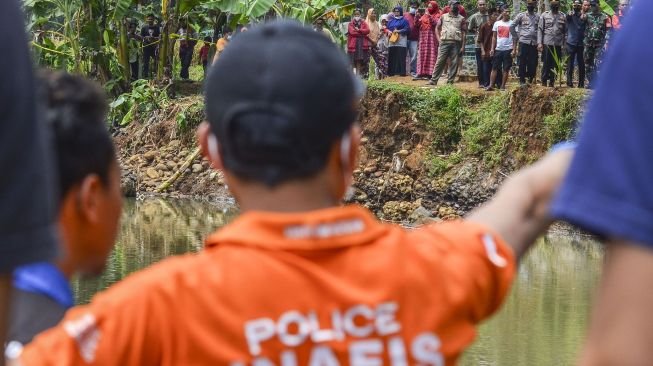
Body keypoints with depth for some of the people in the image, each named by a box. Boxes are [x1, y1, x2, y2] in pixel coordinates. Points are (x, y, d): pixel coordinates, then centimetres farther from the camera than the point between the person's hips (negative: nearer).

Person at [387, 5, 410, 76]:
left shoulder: (404, 20, 4)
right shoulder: (391, 21, 20)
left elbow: (407, 30, -6)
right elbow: (387, 29, 23)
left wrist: (399, 31, -14)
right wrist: (388, 31, 0)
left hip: (401, 42, -5)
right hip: (392, 42, 5)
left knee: (401, 58, -8)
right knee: (391, 58, 2)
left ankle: (402, 72, -7)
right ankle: (391, 72, 5)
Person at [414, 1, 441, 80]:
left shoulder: (437, 16, 3)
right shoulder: (424, 15, 18)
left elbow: (436, 24, -14)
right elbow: (417, 24, 13)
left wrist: (429, 17, -22)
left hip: (432, 37, -5)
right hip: (423, 38, 5)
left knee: (431, 55, -8)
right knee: (422, 55, 2)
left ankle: (429, 74, -10)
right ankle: (421, 73, 1)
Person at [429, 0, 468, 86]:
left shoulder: (461, 19, 9)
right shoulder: (444, 16, 12)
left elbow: (464, 33, 5)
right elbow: (438, 28, 16)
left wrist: (463, 46, -2)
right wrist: (439, 38, 2)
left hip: (456, 43, 0)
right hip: (444, 42, 0)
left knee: (454, 63, 0)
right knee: (440, 62, -3)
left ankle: (450, 81, 7)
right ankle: (433, 80, -2)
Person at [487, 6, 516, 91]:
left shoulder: (512, 23, 0)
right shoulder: (497, 23, 7)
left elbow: (514, 38, -1)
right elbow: (494, 37, 11)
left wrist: (514, 49, -9)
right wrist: (492, 49, 3)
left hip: (508, 49, -2)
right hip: (498, 49, 2)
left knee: (506, 69, 1)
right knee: (494, 68, 0)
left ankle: (503, 86, 6)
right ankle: (491, 85, -2)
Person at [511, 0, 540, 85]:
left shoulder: (538, 16, 10)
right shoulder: (521, 16, 6)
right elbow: (512, 27, 6)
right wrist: (517, 36, 2)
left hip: (534, 42, 1)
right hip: (524, 42, -1)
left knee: (533, 63, 0)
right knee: (523, 62, -2)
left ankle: (531, 79, 10)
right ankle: (522, 80, 3)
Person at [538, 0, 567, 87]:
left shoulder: (563, 17, 10)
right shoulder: (545, 15, 6)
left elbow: (565, 31, 9)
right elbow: (540, 29, 3)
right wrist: (539, 43, -6)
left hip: (558, 44, 2)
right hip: (547, 44, -2)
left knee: (555, 64, 3)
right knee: (546, 64, -1)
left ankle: (552, 82, 10)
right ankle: (544, 82, 4)